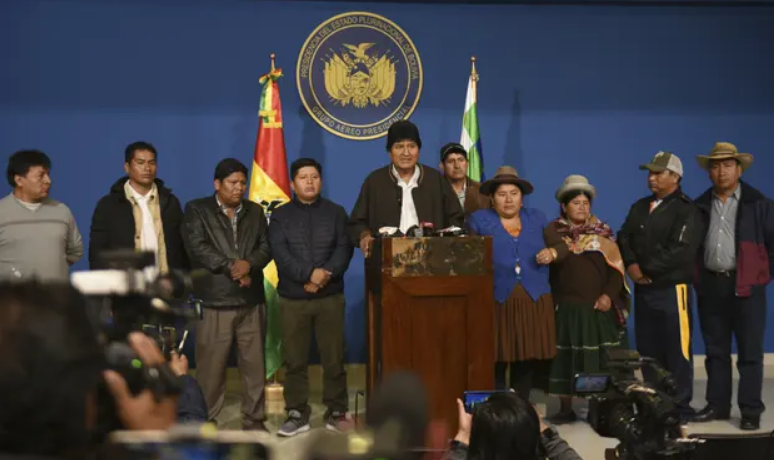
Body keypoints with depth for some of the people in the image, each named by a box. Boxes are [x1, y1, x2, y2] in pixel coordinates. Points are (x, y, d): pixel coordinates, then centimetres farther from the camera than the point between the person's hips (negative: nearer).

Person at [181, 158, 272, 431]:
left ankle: (254, 419, 17)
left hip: (252, 301, 4)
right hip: (214, 302, -3)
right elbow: (198, 247, -10)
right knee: (211, 366, 1)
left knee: (254, 363, 7)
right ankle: (206, 421, 12)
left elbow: (266, 247, 5)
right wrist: (232, 267, -13)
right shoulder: (197, 210, 3)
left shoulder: (255, 211, 14)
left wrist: (248, 264, -15)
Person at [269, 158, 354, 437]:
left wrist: (326, 275, -18)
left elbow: (344, 249, -1)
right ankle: (297, 414, 13)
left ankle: (336, 412, 13)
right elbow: (280, 254, -7)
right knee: (294, 360, 4)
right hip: (292, 298, 0)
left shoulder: (335, 213, 9)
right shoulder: (280, 216, 6)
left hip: (331, 296, 0)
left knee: (334, 357, 3)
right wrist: (309, 274, -20)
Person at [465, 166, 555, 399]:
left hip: (534, 302, 3)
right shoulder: (479, 220, 6)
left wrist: (551, 254, -3)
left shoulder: (537, 218, 15)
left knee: (527, 361, 5)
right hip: (496, 301, -3)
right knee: (496, 361, -3)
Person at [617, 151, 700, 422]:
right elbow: (624, 238, 9)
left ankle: (680, 407, 7)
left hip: (671, 289, -7)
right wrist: (632, 265, -9)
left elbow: (680, 251, -18)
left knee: (676, 351, -2)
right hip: (643, 289, 7)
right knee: (648, 349, 12)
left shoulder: (685, 210, -8)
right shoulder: (639, 207, 16)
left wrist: (647, 270, -12)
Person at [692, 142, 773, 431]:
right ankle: (717, 405, 19)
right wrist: (696, 279, 8)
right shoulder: (700, 206, 9)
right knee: (715, 351, 10)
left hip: (746, 286, -3)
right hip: (711, 286, 4)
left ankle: (751, 411, 6)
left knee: (750, 352, 0)